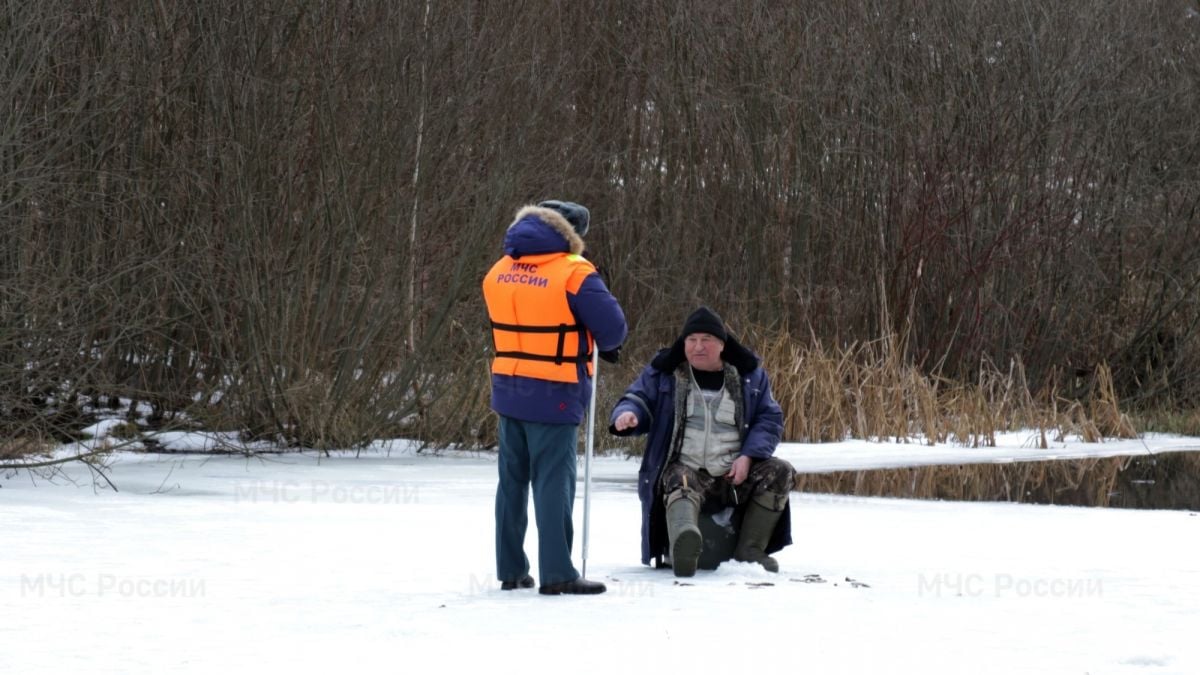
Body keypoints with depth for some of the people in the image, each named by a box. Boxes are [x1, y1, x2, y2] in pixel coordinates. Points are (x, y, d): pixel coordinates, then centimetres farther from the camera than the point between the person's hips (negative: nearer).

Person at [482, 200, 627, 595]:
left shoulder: (498, 273, 6)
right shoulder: (574, 273, -13)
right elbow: (613, 328, -12)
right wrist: (605, 345, 9)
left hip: (508, 391, 6)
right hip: (554, 395, -6)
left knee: (512, 480, 14)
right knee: (554, 481, -3)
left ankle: (510, 570, 19)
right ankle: (556, 573, -5)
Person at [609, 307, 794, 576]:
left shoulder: (748, 375, 12)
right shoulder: (664, 372, 10)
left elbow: (770, 418, 9)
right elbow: (638, 400, 9)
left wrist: (748, 457, -9)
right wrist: (627, 414, -18)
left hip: (735, 474, 3)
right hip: (685, 470, -3)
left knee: (780, 472, -20)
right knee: (680, 485, -38)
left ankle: (750, 549, -15)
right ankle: (683, 546, -72)